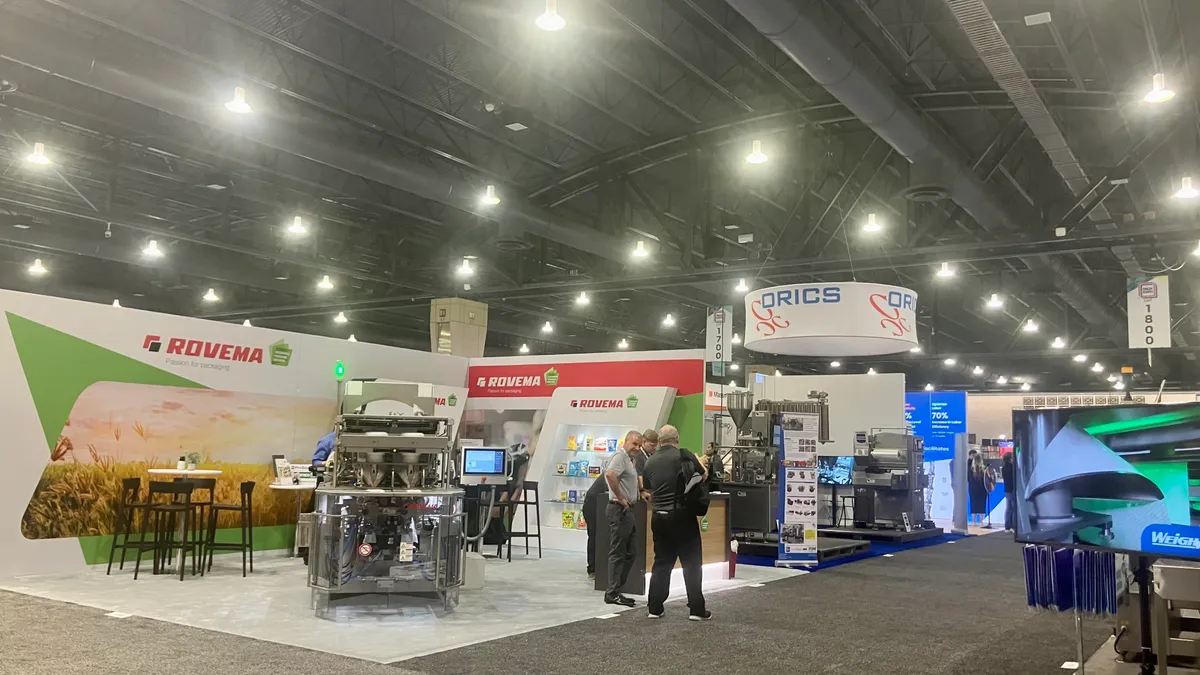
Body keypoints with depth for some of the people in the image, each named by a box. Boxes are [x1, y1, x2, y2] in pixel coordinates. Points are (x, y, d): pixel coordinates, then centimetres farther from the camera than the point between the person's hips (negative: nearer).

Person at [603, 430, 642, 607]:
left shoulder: (629, 459, 19)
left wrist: (641, 493, 19)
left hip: (627, 510, 10)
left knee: (630, 553, 13)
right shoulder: (620, 457, -13)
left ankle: (616, 590, 19)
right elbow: (610, 474, -32)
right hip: (620, 510, -10)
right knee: (618, 553, -6)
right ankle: (612, 594, -1)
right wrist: (621, 498, -24)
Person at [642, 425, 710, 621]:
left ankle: (655, 607, 13)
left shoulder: (651, 462, 5)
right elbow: (703, 476, 3)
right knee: (691, 563, 3)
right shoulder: (684, 456, -9)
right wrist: (698, 463, 22)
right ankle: (696, 609, 4)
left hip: (659, 517, 4)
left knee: (661, 563, 12)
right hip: (682, 516, -4)